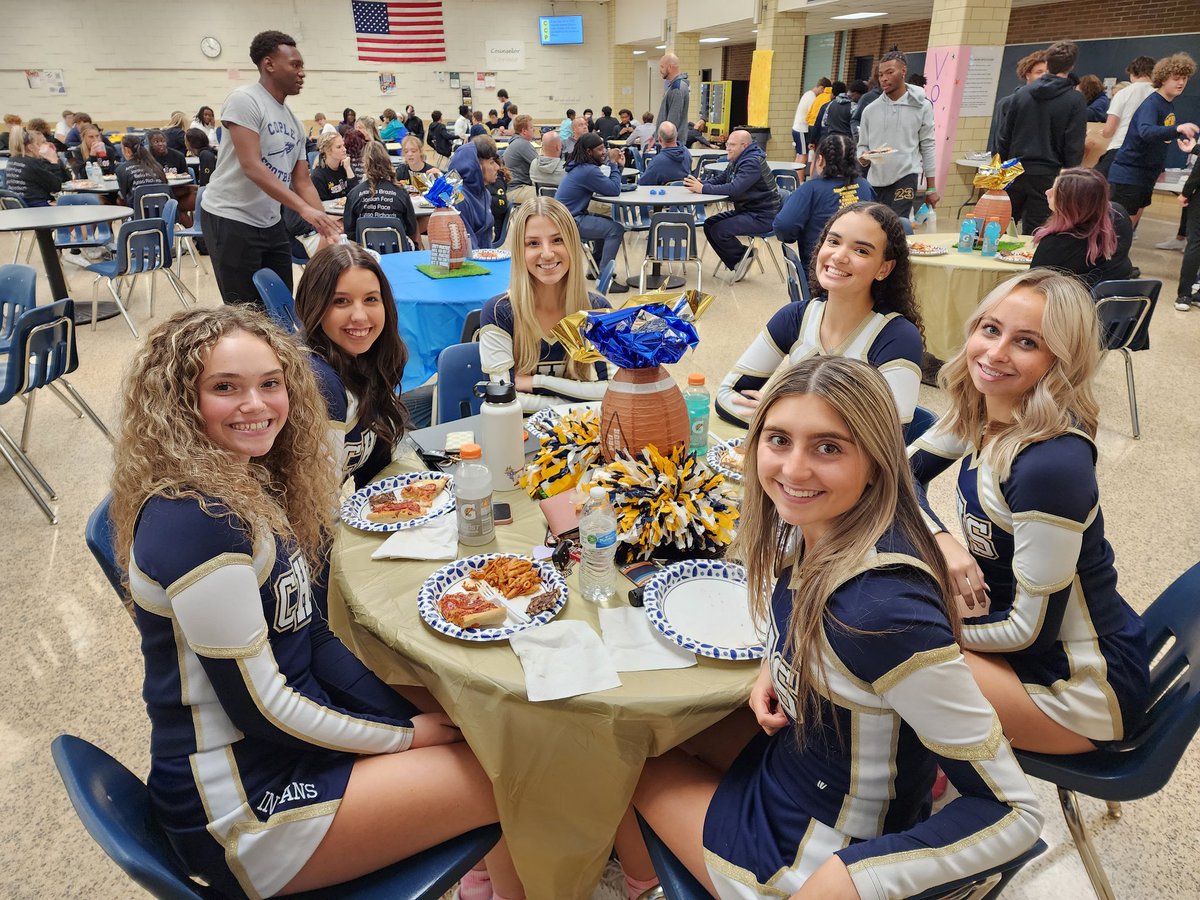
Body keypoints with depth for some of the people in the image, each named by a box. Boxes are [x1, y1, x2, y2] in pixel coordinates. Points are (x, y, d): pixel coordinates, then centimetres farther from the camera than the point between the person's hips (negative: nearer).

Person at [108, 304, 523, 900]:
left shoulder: (253, 486, 3)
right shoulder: (196, 524, -25)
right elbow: (259, 707, -21)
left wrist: (416, 720, -2)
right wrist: (406, 737, -11)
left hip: (295, 730, 8)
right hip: (241, 808, -8)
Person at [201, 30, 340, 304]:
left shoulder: (294, 123, 11)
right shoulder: (244, 100, -12)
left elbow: (303, 182, 11)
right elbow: (252, 167, -22)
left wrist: (325, 225, -4)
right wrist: (304, 209, -30)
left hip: (271, 223, 8)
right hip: (231, 221, -8)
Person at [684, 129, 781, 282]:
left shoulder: (753, 162, -20)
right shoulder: (737, 161, 12)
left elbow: (734, 189, -31)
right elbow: (719, 179, 12)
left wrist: (703, 189, -28)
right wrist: (700, 184, -10)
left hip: (762, 217, -10)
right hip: (744, 210, 10)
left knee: (719, 230, -22)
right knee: (709, 225, 2)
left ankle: (744, 255, 2)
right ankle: (735, 264, 6)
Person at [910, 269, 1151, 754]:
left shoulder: (1051, 467, -31)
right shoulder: (983, 413, -7)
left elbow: (1032, 629, -25)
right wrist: (942, 542, -14)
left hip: (1083, 687, -8)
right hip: (1018, 628, 8)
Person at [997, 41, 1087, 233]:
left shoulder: (1021, 94, 6)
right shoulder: (1075, 100, -4)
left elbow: (1003, 136, 8)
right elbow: (1074, 147, -7)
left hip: (1015, 174, 3)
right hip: (1047, 176, -3)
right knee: (1033, 236, 1)